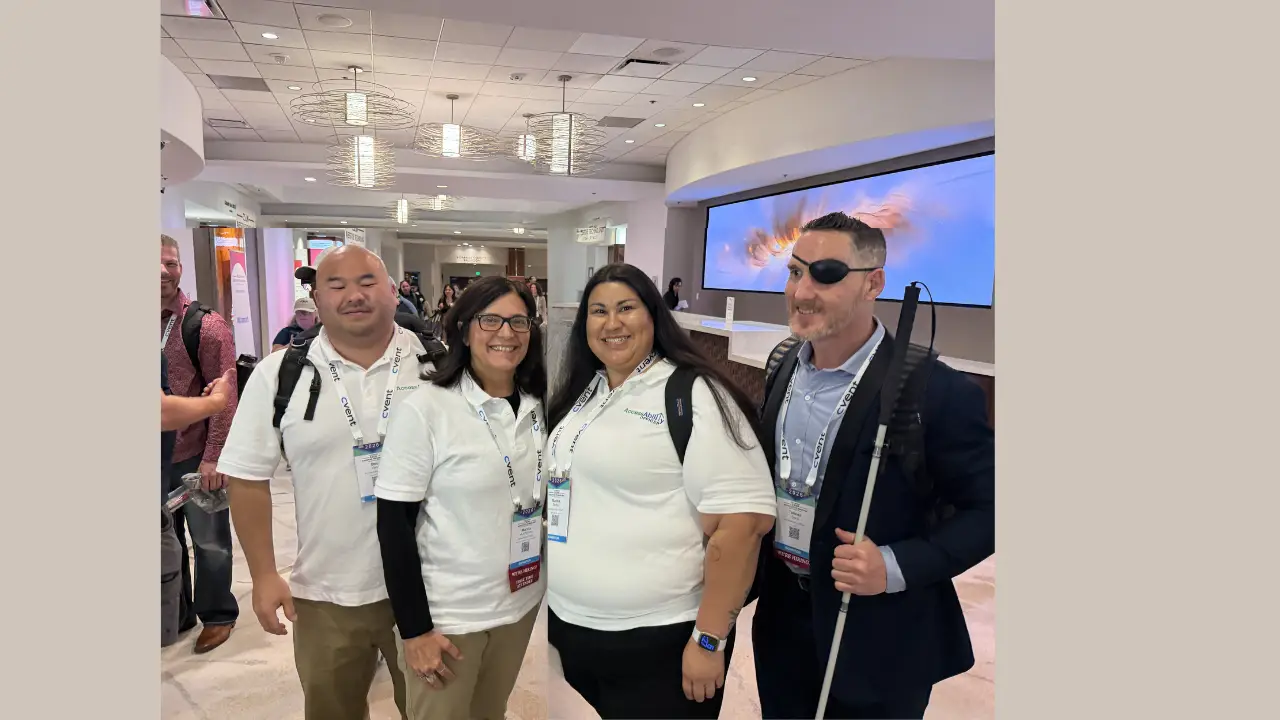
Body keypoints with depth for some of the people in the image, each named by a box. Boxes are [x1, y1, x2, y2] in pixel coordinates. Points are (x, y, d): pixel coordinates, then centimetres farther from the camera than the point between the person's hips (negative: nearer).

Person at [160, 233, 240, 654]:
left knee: (210, 542, 8)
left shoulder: (205, 325, -9)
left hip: (196, 456, -4)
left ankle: (217, 615, 25)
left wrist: (213, 457, -16)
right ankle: (177, 615, 33)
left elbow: (224, 395, -12)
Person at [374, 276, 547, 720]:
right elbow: (393, 522, -15)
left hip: (521, 600, 5)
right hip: (447, 612, -5)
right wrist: (414, 629, -15)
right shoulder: (426, 409, -16)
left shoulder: (537, 407, 0)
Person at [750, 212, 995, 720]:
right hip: (782, 617, 6)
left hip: (876, 640, -5)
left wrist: (896, 567, -23)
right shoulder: (784, 365, 0)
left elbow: (988, 509, -13)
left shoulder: (936, 391, -20)